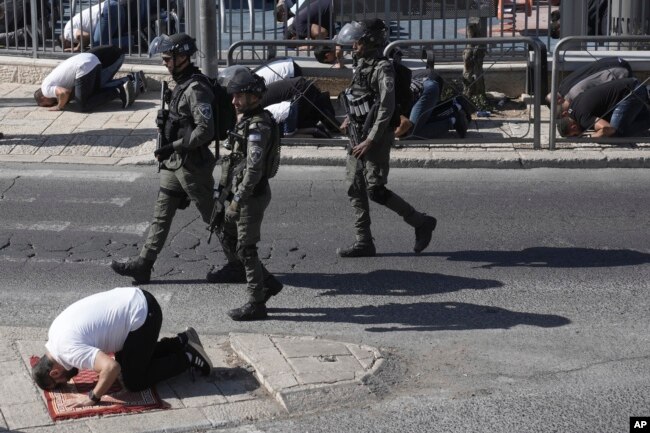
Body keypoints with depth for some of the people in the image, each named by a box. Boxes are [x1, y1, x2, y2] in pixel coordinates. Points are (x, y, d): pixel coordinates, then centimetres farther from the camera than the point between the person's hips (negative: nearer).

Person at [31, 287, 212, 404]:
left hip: (142, 316, -10)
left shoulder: (68, 349, -19)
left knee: (134, 382, 1)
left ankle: (188, 358, 7)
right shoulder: (55, 331, 8)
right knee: (128, 361, 24)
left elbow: (111, 367, -31)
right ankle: (183, 341, 25)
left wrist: (93, 397, -17)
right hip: (136, 299, 10)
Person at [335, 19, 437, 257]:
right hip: (359, 134, 9)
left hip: (377, 137, -9)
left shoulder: (383, 69, -17)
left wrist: (370, 141, -25)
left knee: (375, 190, -8)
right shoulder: (362, 65, 10)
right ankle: (364, 242, 14)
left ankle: (422, 222, 8)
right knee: (355, 189, 7)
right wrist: (350, 119, 16)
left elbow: (386, 109, -23)